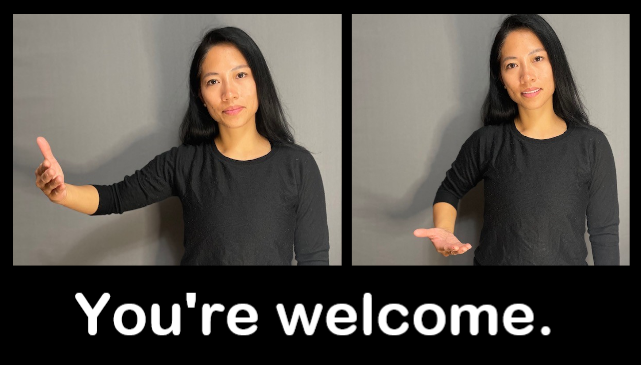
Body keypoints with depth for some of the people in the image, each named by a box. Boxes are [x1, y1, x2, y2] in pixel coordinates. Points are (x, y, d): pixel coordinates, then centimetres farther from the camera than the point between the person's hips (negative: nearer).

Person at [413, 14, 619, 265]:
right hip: (493, 259, 0)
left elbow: (604, 232, -6)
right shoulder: (486, 142, -10)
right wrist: (444, 232, -12)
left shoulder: (592, 145, -11)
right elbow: (450, 191, 5)